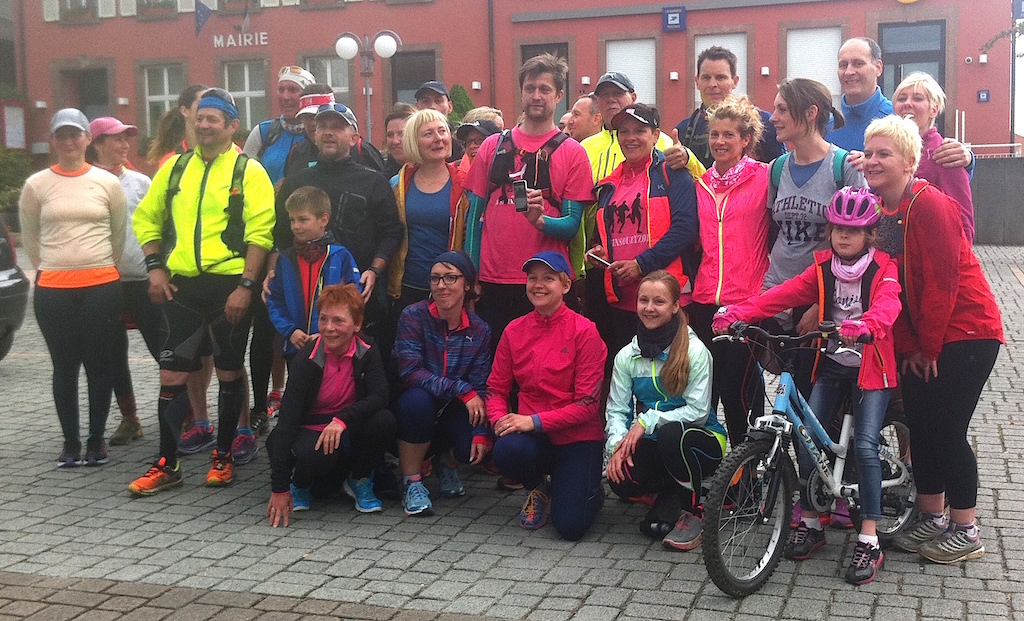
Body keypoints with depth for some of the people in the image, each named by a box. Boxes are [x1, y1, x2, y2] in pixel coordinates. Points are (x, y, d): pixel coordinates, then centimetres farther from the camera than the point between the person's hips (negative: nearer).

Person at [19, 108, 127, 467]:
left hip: (102, 287, 0)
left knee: (99, 364, 5)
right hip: (52, 290, 0)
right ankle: (70, 441, 17)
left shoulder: (107, 182, 2)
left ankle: (97, 438, 16)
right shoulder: (36, 185, 2)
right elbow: (30, 237, 13)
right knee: (65, 367, 6)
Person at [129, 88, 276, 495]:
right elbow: (146, 217, 18)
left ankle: (223, 457, 21)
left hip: (230, 285, -3)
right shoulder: (175, 167, 10)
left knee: (229, 372, 7)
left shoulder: (248, 171, -3)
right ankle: (166, 465, 12)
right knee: (172, 373, 3)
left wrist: (245, 285, -16)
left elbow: (260, 232, -10)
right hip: (181, 285, 4)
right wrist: (155, 267, 5)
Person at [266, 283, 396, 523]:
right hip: (311, 429, -3)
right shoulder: (307, 359, -18)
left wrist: (342, 419, -41)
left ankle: (360, 481, 1)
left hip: (348, 430, 3)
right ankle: (299, 484, 2)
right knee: (314, 456, -37)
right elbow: (287, 419, -23)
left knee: (385, 421, -27)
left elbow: (379, 396, -22)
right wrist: (279, 489, -29)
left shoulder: (366, 352, -9)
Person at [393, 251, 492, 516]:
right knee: (417, 399, -36)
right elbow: (410, 372, -22)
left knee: (477, 446, -26)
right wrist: (462, 390, -28)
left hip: (453, 414, 3)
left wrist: (482, 432, -23)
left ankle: (447, 462, 15)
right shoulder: (414, 316, -12)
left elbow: (481, 389, -8)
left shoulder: (479, 331, -4)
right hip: (416, 409, -2)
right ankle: (412, 483, -15)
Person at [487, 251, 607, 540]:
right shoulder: (515, 330, 4)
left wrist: (535, 421, -21)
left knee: (570, 526, -17)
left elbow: (587, 403, -12)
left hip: (578, 437, -3)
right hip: (534, 438, 3)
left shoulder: (584, 331, -9)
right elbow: (496, 389, 7)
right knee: (507, 450, -34)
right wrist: (500, 419, -15)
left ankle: (590, 491, 22)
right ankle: (540, 489, 5)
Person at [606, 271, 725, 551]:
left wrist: (648, 421, -24)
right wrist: (617, 444, -21)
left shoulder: (694, 350, -12)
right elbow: (616, 410, -1)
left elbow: (698, 411, -16)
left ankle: (692, 509, -11)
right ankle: (674, 495, 7)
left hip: (700, 439, -3)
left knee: (672, 433, -38)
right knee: (620, 479, -28)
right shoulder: (627, 355, 2)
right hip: (654, 445, 4)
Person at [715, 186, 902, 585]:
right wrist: (738, 312, -26)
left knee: (865, 446, -16)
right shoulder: (822, 269, 3)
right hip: (831, 366, 4)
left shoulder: (883, 270, -7)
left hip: (870, 367, -4)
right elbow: (783, 295, -10)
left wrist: (866, 325, -53)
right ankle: (810, 522, 10)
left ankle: (869, 541, -7)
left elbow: (887, 304, -29)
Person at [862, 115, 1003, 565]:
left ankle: (966, 532, 11)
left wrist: (928, 346, -13)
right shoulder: (877, 209, 4)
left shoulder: (930, 205, -19)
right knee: (919, 426, 10)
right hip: (919, 339, 7)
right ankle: (931, 519, 24)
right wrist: (908, 346, -2)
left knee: (946, 429, -4)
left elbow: (941, 282, -20)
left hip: (964, 332, -7)